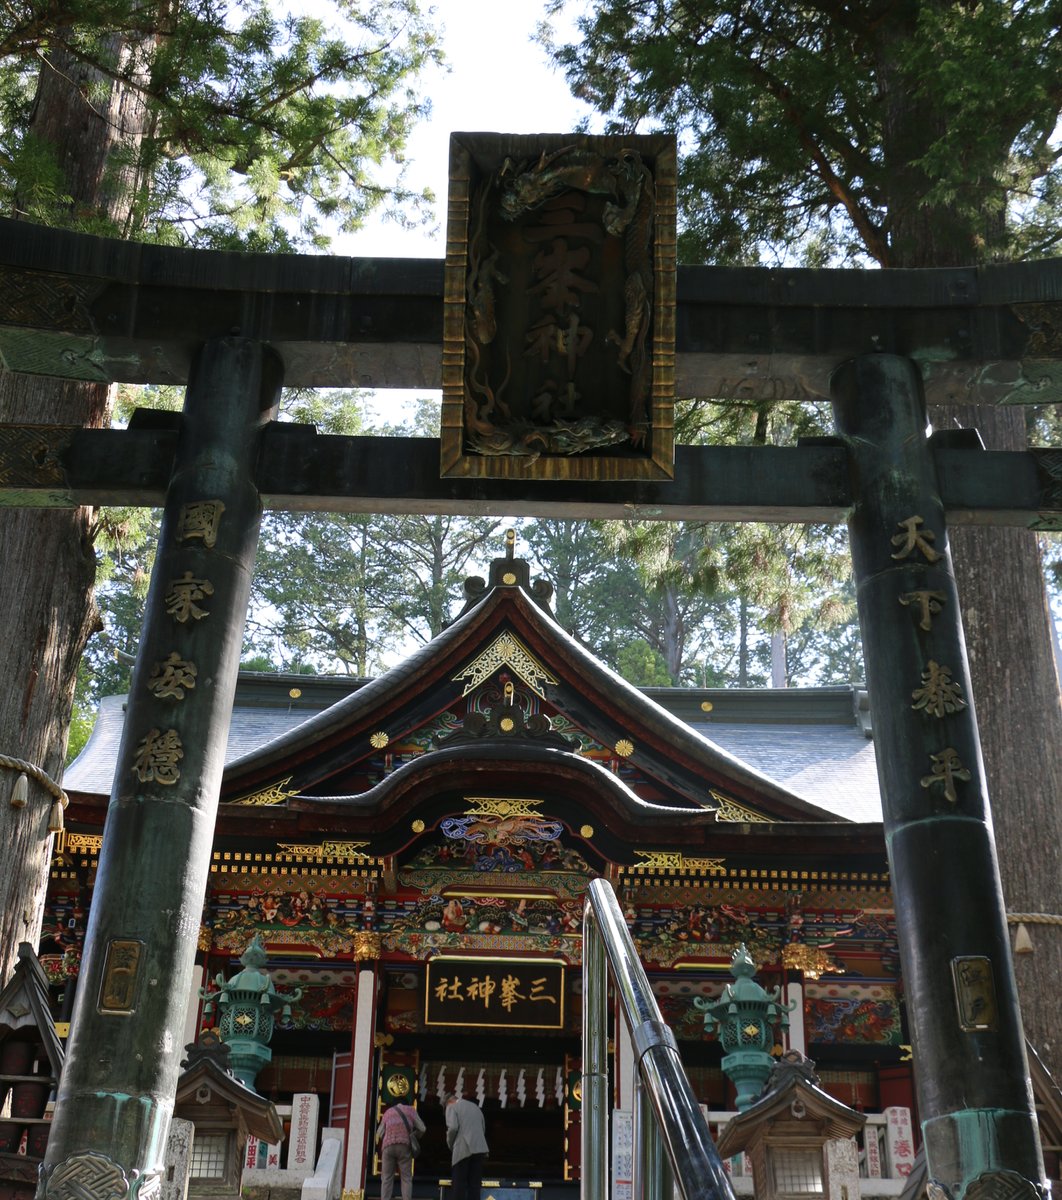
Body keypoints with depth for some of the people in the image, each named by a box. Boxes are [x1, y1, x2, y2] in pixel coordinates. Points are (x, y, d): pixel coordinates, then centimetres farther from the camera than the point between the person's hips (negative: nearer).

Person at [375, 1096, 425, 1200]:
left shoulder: (388, 1112, 21)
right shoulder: (410, 1110, 14)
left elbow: (379, 1134, 18)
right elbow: (422, 1129, 9)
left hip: (388, 1146, 1)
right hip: (404, 1146, -1)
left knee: (387, 1178, 4)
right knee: (406, 1178, 2)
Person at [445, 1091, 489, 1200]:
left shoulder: (452, 1107, 3)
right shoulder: (476, 1107, 22)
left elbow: (453, 1127, -10)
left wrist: (450, 1143, 5)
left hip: (463, 1149, -5)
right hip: (479, 1149, 5)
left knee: (459, 1184, 0)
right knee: (474, 1184, 6)